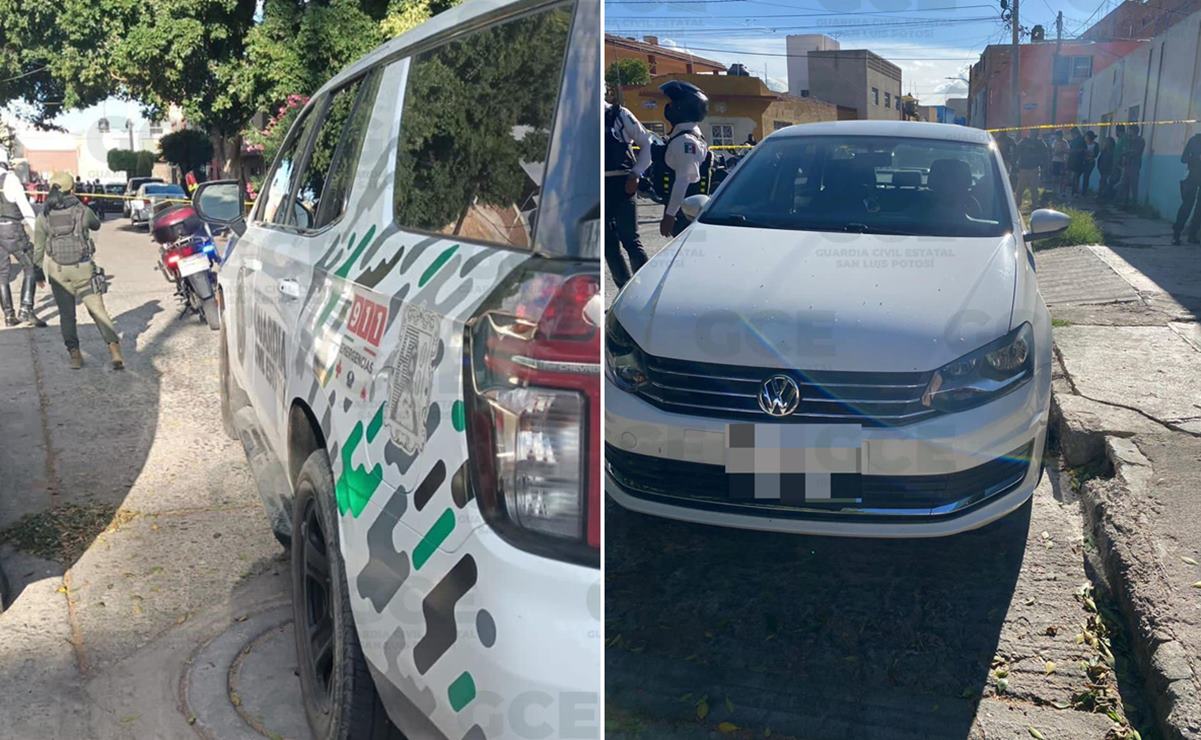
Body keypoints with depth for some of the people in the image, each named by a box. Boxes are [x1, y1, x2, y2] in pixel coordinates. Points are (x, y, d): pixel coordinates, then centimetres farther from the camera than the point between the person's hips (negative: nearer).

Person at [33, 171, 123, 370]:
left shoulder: (44, 217, -1)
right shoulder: (83, 210, -6)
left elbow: (38, 248, 3)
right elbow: (96, 225, 16)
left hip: (57, 270, 1)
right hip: (82, 268, -1)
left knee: (66, 314, 12)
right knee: (97, 310, 1)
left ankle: (74, 354, 6)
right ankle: (114, 349, -13)